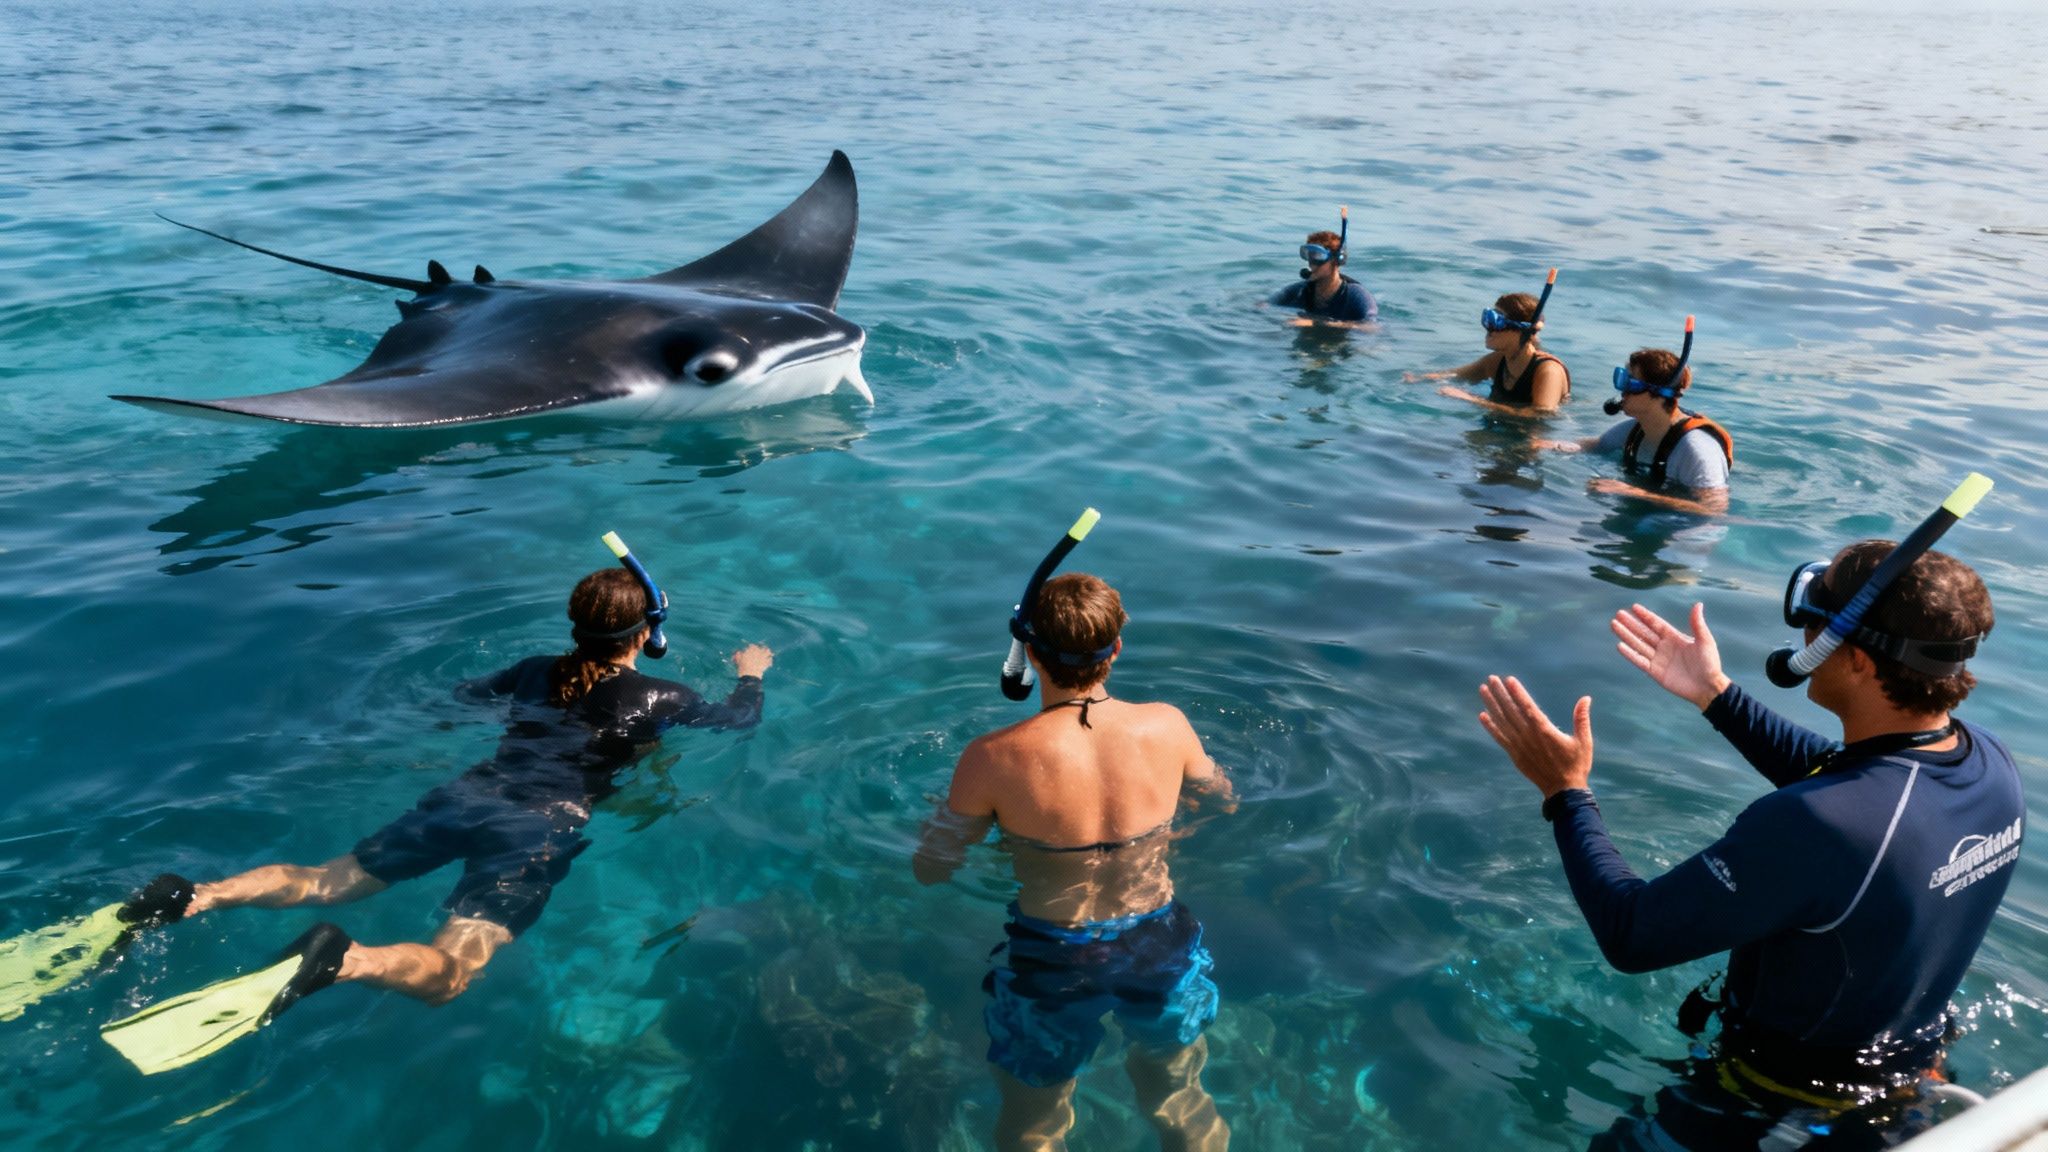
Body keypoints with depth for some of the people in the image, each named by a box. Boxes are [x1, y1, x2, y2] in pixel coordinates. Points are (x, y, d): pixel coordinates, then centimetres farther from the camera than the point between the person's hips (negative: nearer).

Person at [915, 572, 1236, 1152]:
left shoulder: (992, 759, -22)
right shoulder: (1168, 725, -13)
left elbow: (930, 869, -8)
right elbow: (1223, 798, 8)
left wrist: (952, 806, 12)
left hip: (1052, 959, -2)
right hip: (1161, 949, 3)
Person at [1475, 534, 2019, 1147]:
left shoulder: (1815, 824, -40)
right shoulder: (1991, 761, -15)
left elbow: (1630, 937, -31)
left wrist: (1566, 793, -21)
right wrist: (1717, 695, 9)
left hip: (1787, 1092, -6)